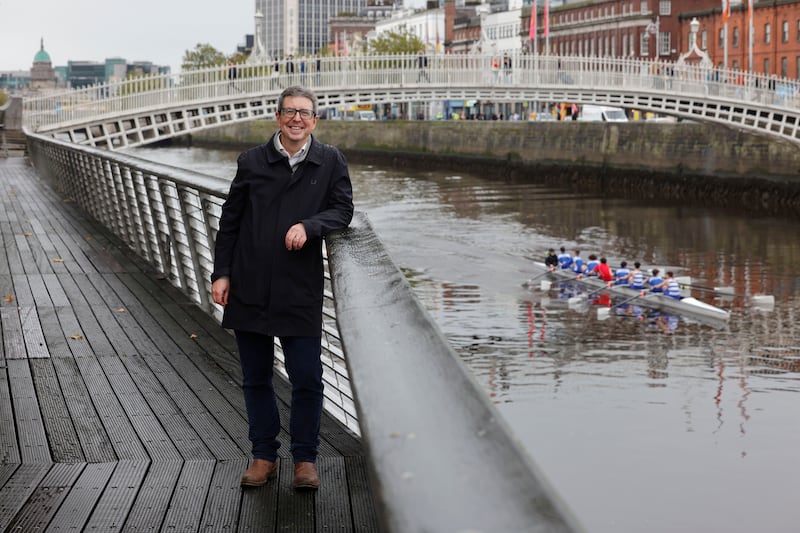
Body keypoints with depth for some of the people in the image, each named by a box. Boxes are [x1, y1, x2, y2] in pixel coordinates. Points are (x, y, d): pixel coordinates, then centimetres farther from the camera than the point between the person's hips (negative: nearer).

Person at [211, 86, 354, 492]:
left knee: (307, 379, -1)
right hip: (250, 288, 2)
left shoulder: (330, 162, 4)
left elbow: (342, 209, -1)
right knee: (255, 378, 9)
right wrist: (221, 273, 2)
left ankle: (305, 459, 14)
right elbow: (230, 220, 8)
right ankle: (264, 455, 22)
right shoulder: (252, 162, 5)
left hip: (301, 290, -1)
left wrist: (309, 225, -20)